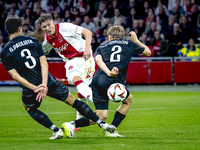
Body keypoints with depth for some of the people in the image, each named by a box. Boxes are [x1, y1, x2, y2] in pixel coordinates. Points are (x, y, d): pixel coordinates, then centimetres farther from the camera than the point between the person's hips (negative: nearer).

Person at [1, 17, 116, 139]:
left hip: (30, 87, -1)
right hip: (49, 82, 1)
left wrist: (35, 88, -11)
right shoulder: (33, 41, 5)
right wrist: (44, 85, -12)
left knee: (30, 108, 30)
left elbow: (15, 75, -7)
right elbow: (44, 64, -5)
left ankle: (56, 130, 15)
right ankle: (102, 123, 16)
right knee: (74, 101, 16)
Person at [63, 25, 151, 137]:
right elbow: (148, 52, 35)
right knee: (128, 100, 27)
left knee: (102, 116, 10)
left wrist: (109, 73, -15)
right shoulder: (129, 44, 21)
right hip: (113, 82, -3)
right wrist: (136, 40, 48)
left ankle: (72, 124, -10)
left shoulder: (102, 47, 23)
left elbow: (98, 59, 0)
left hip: (97, 79, 4)